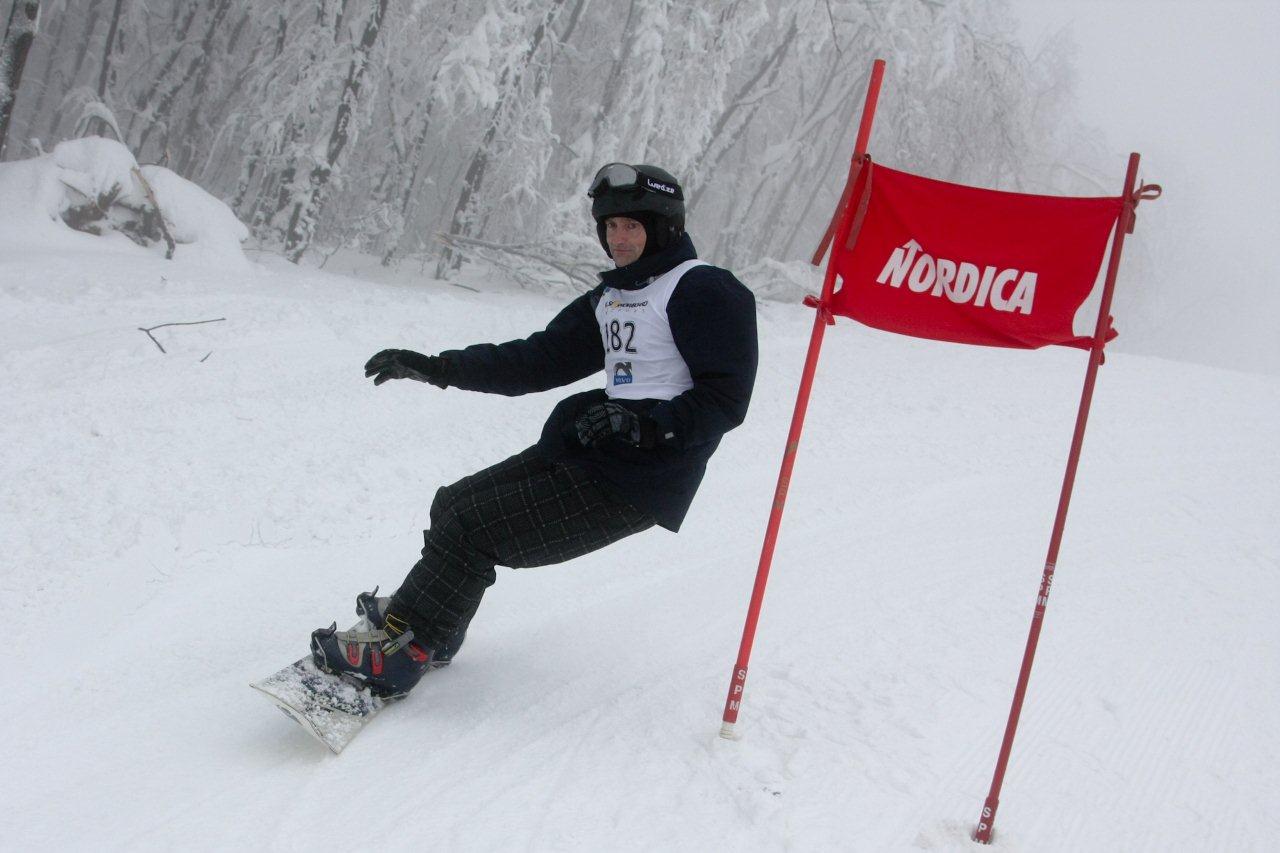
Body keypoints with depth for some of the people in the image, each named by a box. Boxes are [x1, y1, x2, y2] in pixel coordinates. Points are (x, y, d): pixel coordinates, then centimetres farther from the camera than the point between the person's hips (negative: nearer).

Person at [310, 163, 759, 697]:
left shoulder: (704, 291, -10)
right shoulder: (612, 298, 17)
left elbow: (726, 397, -15)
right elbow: (544, 358, 15)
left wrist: (646, 424, -27)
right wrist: (438, 368, 8)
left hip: (637, 483, -9)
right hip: (586, 452, 9)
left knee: (468, 526, -13)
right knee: (455, 505, 7)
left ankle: (398, 654, -1)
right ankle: (426, 621, 27)